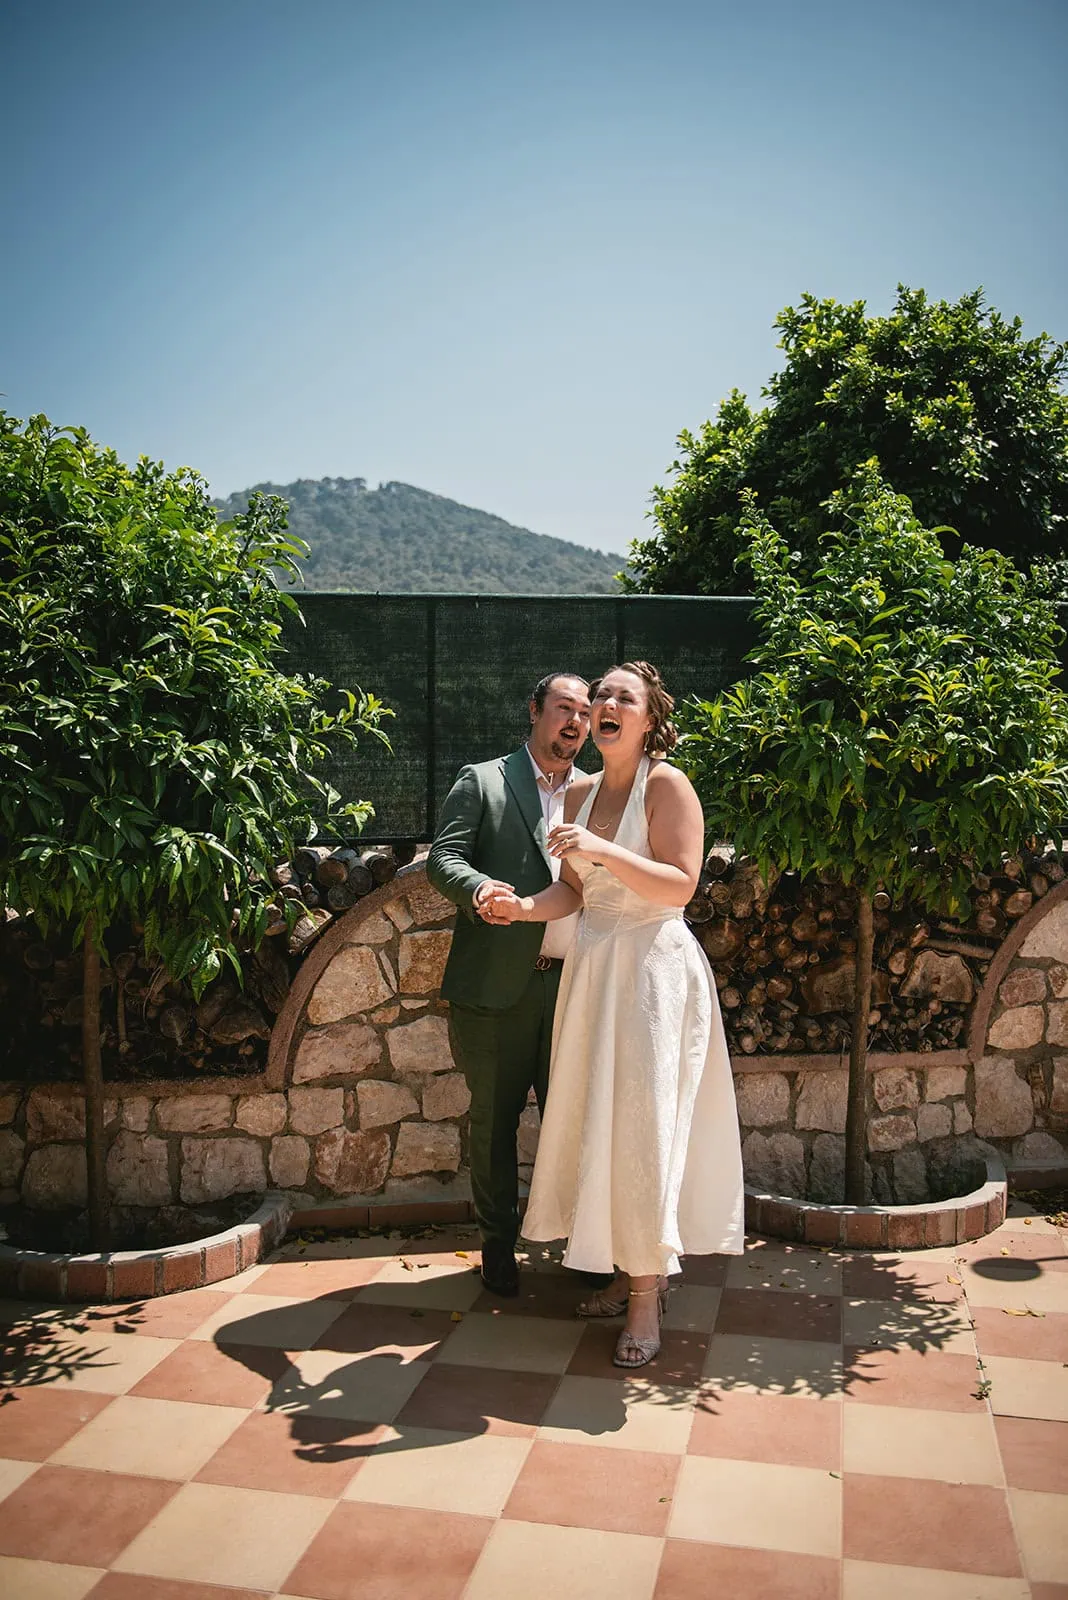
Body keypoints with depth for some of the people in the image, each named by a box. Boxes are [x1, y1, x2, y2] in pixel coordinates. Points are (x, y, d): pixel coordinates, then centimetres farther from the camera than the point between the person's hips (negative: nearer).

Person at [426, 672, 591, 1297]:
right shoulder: (482, 781, 3)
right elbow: (443, 857, -5)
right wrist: (478, 888, -27)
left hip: (573, 985, 3)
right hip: (499, 986, -3)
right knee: (495, 1121, 8)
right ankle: (499, 1244, 25)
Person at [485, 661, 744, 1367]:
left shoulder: (667, 784, -9)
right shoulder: (580, 792, 10)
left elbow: (680, 885, -16)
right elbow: (575, 889, 10)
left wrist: (605, 851, -26)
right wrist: (527, 907, -8)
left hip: (654, 966, -7)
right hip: (593, 964, 7)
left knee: (644, 1122, -4)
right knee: (598, 1119, 9)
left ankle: (647, 1293, 9)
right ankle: (632, 1271, 24)